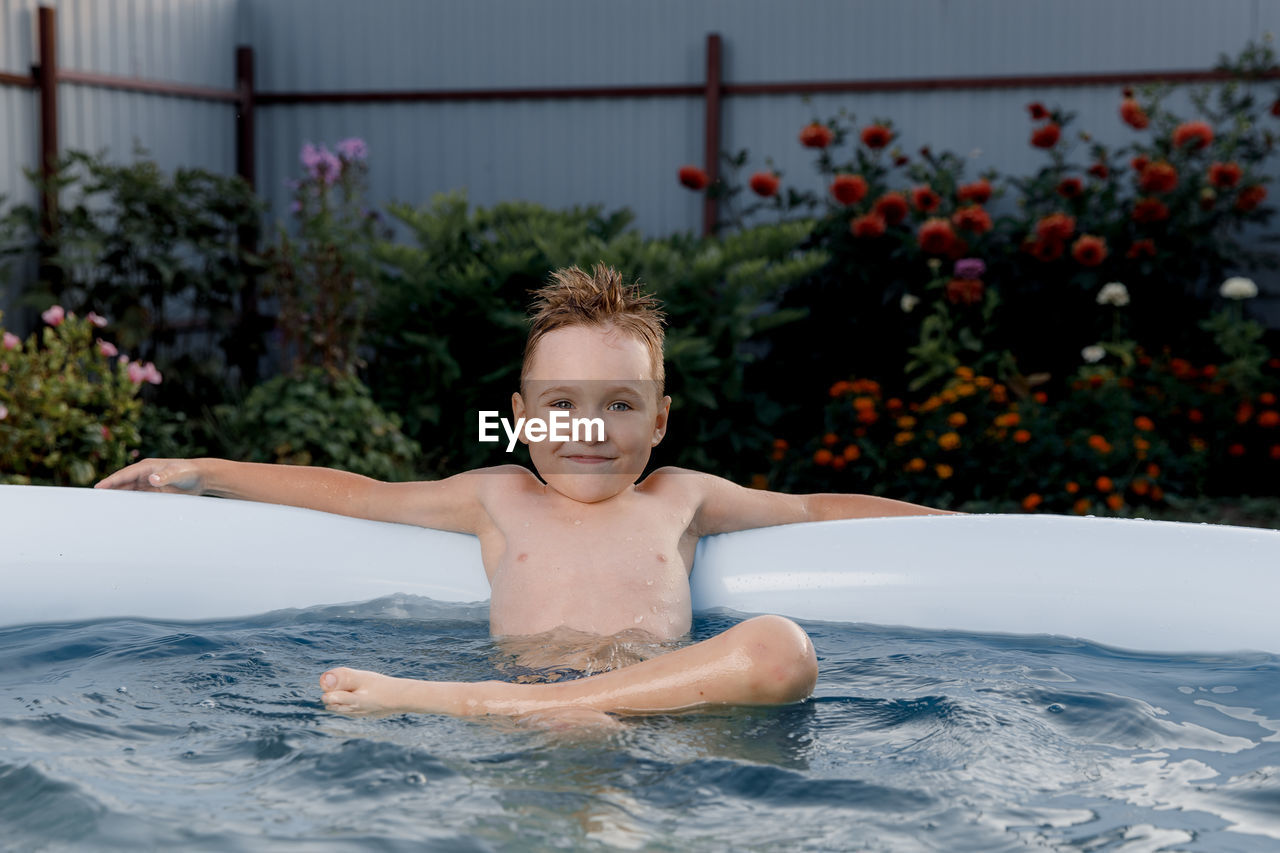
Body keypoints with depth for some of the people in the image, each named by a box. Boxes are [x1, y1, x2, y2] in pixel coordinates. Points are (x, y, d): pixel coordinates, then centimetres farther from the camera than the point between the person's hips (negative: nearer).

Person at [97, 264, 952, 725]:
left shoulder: (679, 498, 26)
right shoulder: (500, 498, 27)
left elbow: (815, 509, 34)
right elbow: (360, 493, 33)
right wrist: (203, 472, 35)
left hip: (664, 686, 1)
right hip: (518, 695, -1)